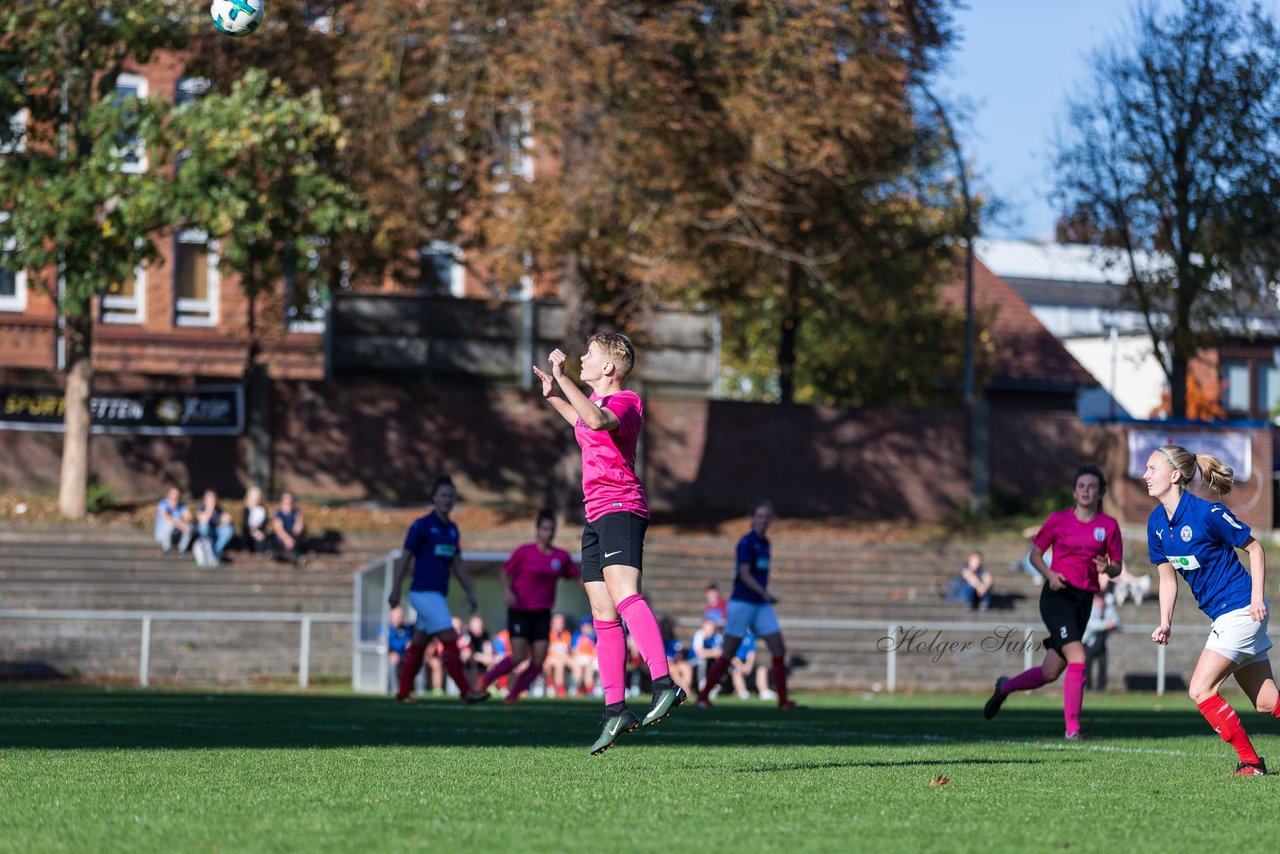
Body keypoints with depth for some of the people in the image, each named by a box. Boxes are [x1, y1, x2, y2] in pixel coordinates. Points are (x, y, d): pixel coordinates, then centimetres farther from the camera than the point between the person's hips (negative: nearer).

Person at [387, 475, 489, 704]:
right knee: (450, 639, -12)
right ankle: (465, 691, -12)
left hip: (438, 595, 7)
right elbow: (405, 558, -7)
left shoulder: (452, 530, 12)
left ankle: (403, 692, 16)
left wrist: (470, 593, 16)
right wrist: (395, 591, -8)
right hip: (424, 592, -7)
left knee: (418, 643, 11)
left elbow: (457, 564, 18)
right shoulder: (421, 526, -8)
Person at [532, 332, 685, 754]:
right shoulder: (596, 400, 18)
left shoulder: (626, 403, -10)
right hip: (597, 517, 10)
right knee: (603, 616, 7)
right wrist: (553, 396, 36)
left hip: (621, 509, -10)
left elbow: (597, 420, -35)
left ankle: (664, 685, -42)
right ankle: (615, 709, 10)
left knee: (624, 595, -29)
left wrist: (563, 379, -31)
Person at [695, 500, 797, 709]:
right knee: (729, 654, -4)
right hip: (742, 603, -8)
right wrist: (764, 593, -32)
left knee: (779, 650, -4)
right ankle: (703, 697, 6)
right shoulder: (747, 542, -11)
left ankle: (783, 700, -3)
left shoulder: (765, 543, 14)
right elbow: (744, 574, -21)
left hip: (761, 605, 8)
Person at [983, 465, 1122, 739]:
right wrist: (1050, 574, -10)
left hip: (1084, 600, 4)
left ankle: (1005, 687, 36)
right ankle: (1072, 728, -14)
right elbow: (1035, 554, 9)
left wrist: (1106, 568, -15)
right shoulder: (1058, 520, 1)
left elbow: (1117, 568, 8)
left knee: (1050, 673, 8)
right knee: (1077, 657, -21)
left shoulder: (1109, 526, 5)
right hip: (1057, 595, -4)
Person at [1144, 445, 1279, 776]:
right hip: (1222, 616, 8)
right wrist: (1165, 623, 0)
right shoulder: (1157, 523, 4)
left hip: (1241, 609, -8)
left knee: (1200, 690, -12)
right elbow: (1167, 577, 12)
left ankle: (1251, 761, -4)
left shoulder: (1207, 513, -18)